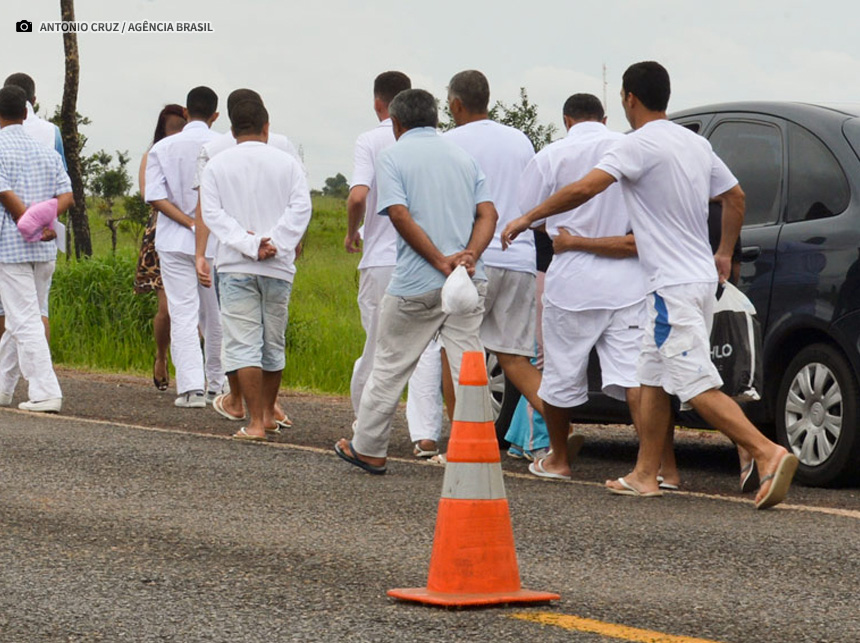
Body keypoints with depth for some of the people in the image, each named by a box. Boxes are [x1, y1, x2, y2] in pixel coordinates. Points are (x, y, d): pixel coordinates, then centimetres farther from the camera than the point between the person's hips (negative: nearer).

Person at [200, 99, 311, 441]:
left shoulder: (216, 165, 4)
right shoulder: (287, 163, 5)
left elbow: (212, 213, -7)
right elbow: (300, 208, -8)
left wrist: (250, 245, -12)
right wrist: (275, 244, -12)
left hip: (235, 267, -2)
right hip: (278, 267, 2)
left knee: (243, 344, -4)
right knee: (273, 344, 16)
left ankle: (255, 422, -12)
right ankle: (267, 413, 28)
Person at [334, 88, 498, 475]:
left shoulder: (393, 156, -1)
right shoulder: (462, 157, 15)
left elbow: (400, 215, -14)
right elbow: (487, 214, 3)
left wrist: (440, 261, -15)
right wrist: (469, 255, -10)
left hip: (417, 284, -4)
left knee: (389, 366, 9)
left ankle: (367, 449, 20)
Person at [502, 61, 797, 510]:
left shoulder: (640, 145, -14)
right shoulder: (695, 143, 13)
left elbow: (584, 189, -23)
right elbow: (734, 196, 22)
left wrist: (527, 218, -12)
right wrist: (725, 254, 33)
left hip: (673, 287, -9)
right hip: (701, 276, 9)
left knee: (698, 387, -13)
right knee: (653, 379, 16)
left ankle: (768, 453, -25)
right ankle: (644, 475, 19)